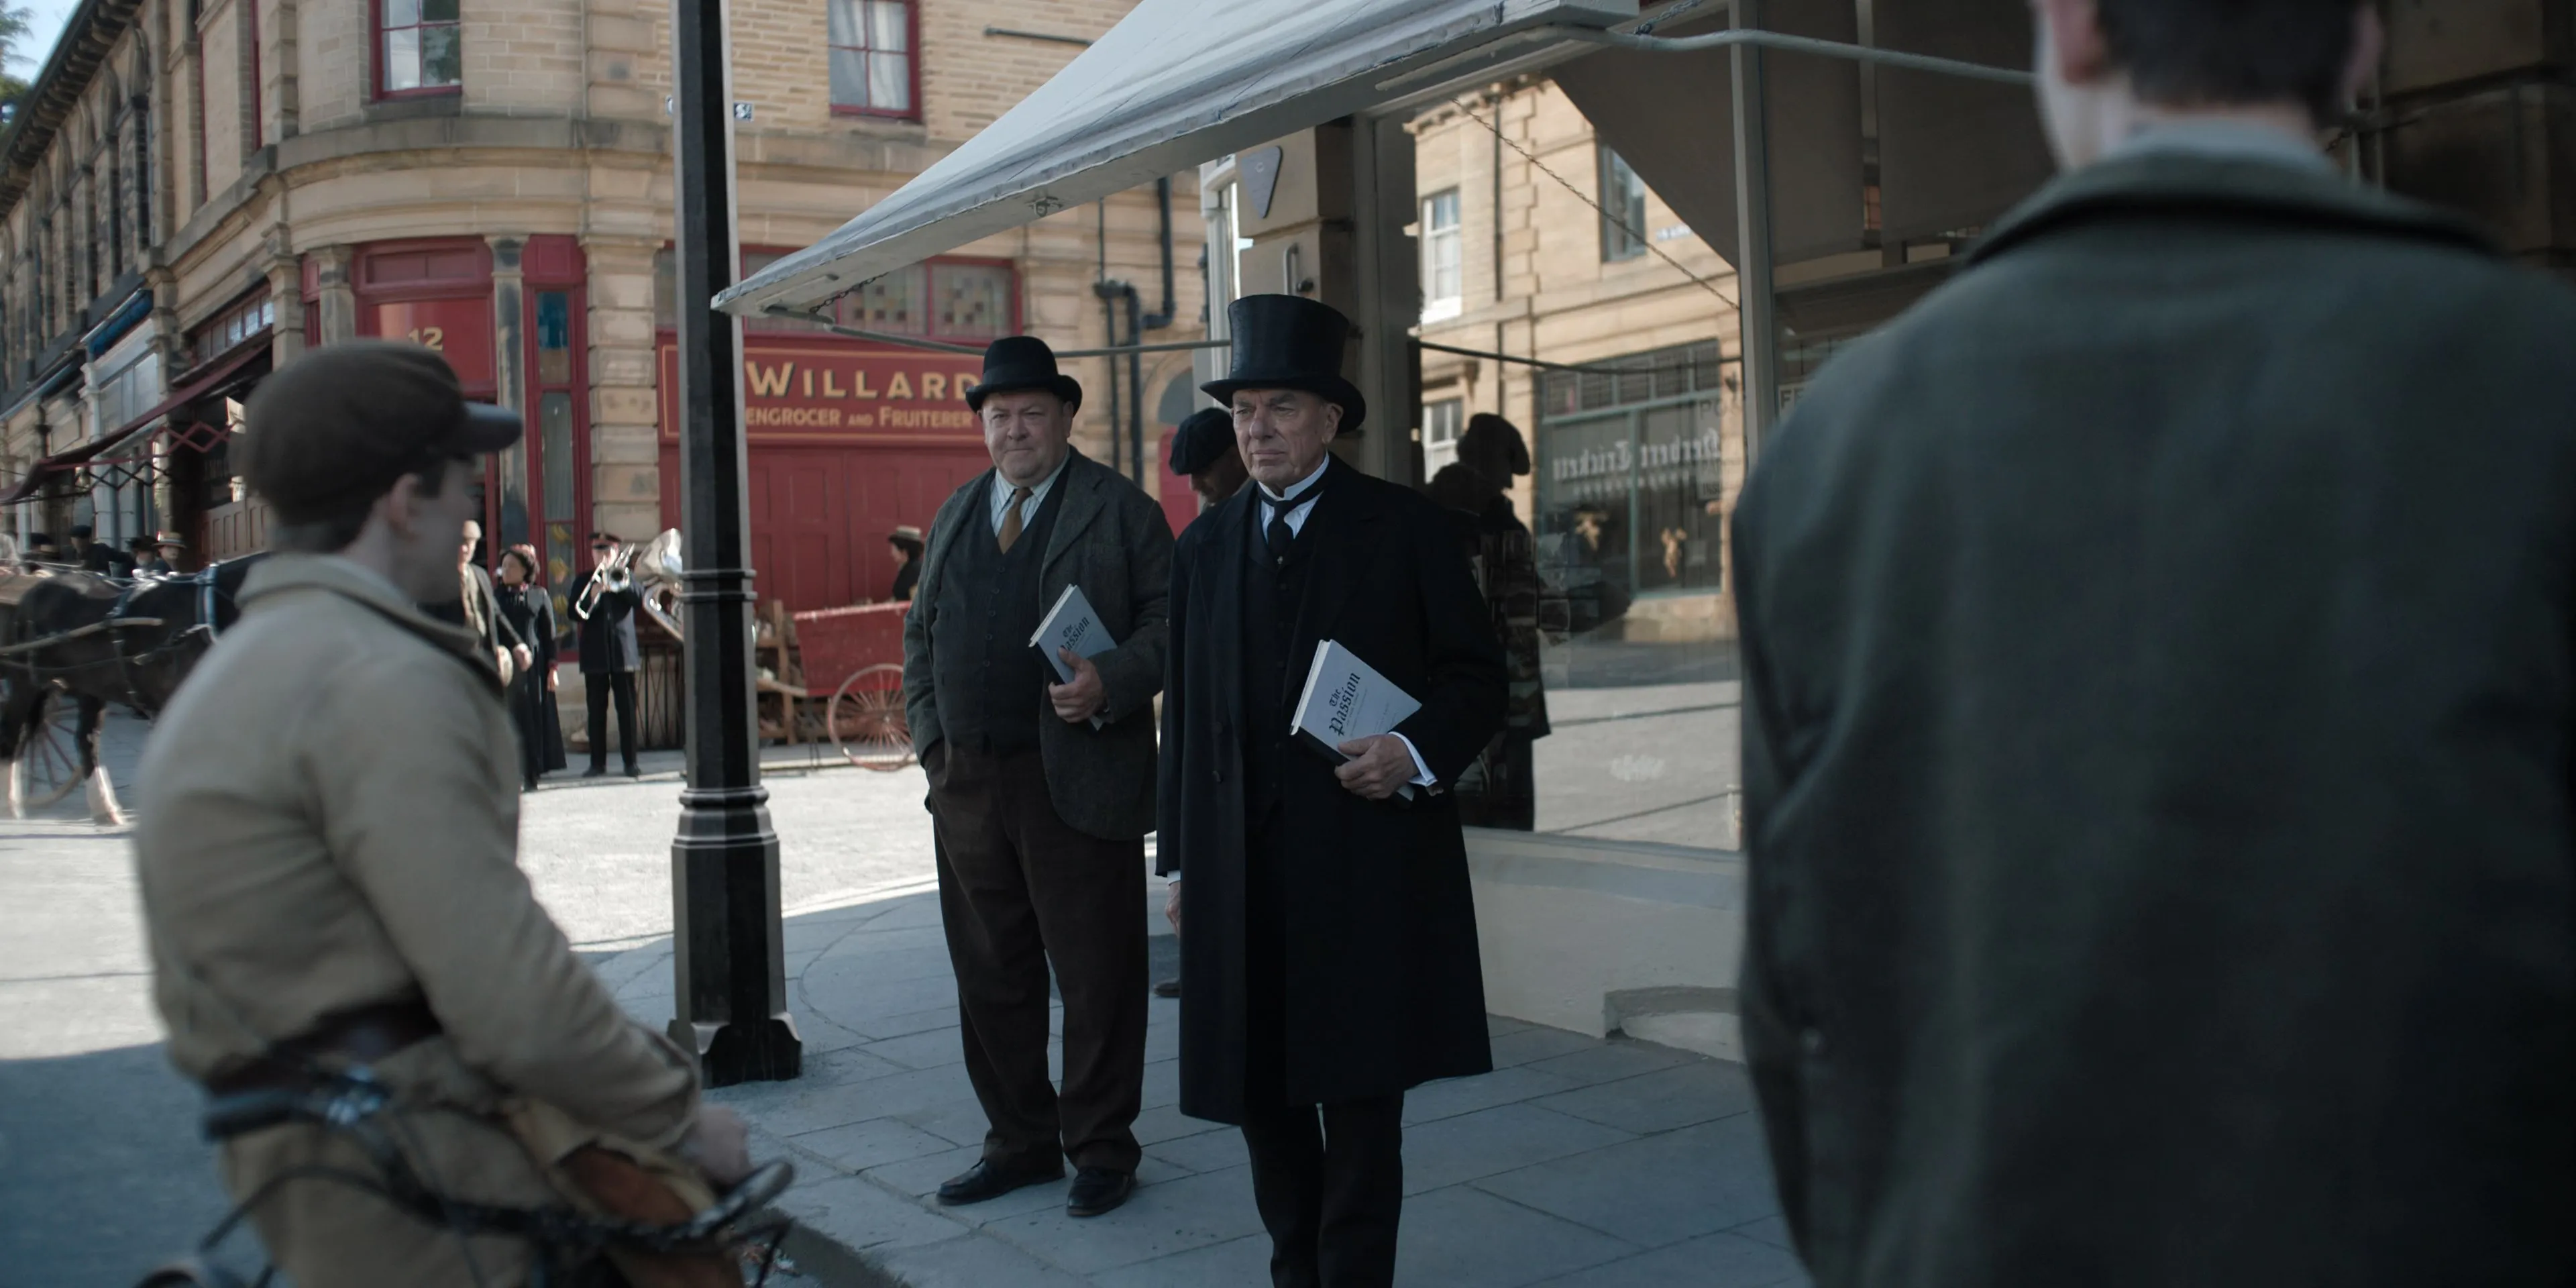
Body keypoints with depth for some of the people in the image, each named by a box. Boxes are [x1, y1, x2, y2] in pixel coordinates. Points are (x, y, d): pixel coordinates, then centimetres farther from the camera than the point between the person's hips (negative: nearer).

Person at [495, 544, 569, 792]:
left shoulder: (540, 595, 7)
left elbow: (549, 634, 6)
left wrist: (552, 667, 0)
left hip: (532, 666, 0)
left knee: (533, 720, 1)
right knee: (510, 718, -5)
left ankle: (530, 776, 7)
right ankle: (514, 777, -6)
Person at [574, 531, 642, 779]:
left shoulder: (624, 577, 10)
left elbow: (639, 598, -8)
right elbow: (575, 614, -1)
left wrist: (616, 583, -19)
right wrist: (592, 595, -18)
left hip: (623, 652, -1)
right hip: (595, 654, 1)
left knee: (627, 708, -1)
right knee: (596, 710, 2)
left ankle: (630, 761, 2)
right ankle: (598, 762, 7)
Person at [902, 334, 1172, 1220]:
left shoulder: (1121, 510, 0)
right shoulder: (956, 515, 17)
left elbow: (1168, 619, -6)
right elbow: (920, 632, 20)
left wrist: (1110, 688, -22)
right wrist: (932, 737, 8)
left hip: (1080, 779, -5)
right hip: (967, 782, 6)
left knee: (1096, 979, 2)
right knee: (990, 977, 12)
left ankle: (1101, 1151, 16)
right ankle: (1020, 1143, 26)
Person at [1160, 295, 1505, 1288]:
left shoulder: (1404, 528, 1)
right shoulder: (1204, 549, 12)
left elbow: (1475, 676, 1)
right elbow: (1185, 712, 14)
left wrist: (1419, 753, -18)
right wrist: (1180, 859, 11)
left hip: (1367, 860, -4)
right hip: (1238, 864, 4)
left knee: (1360, 1092, 0)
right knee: (1257, 1087, 10)